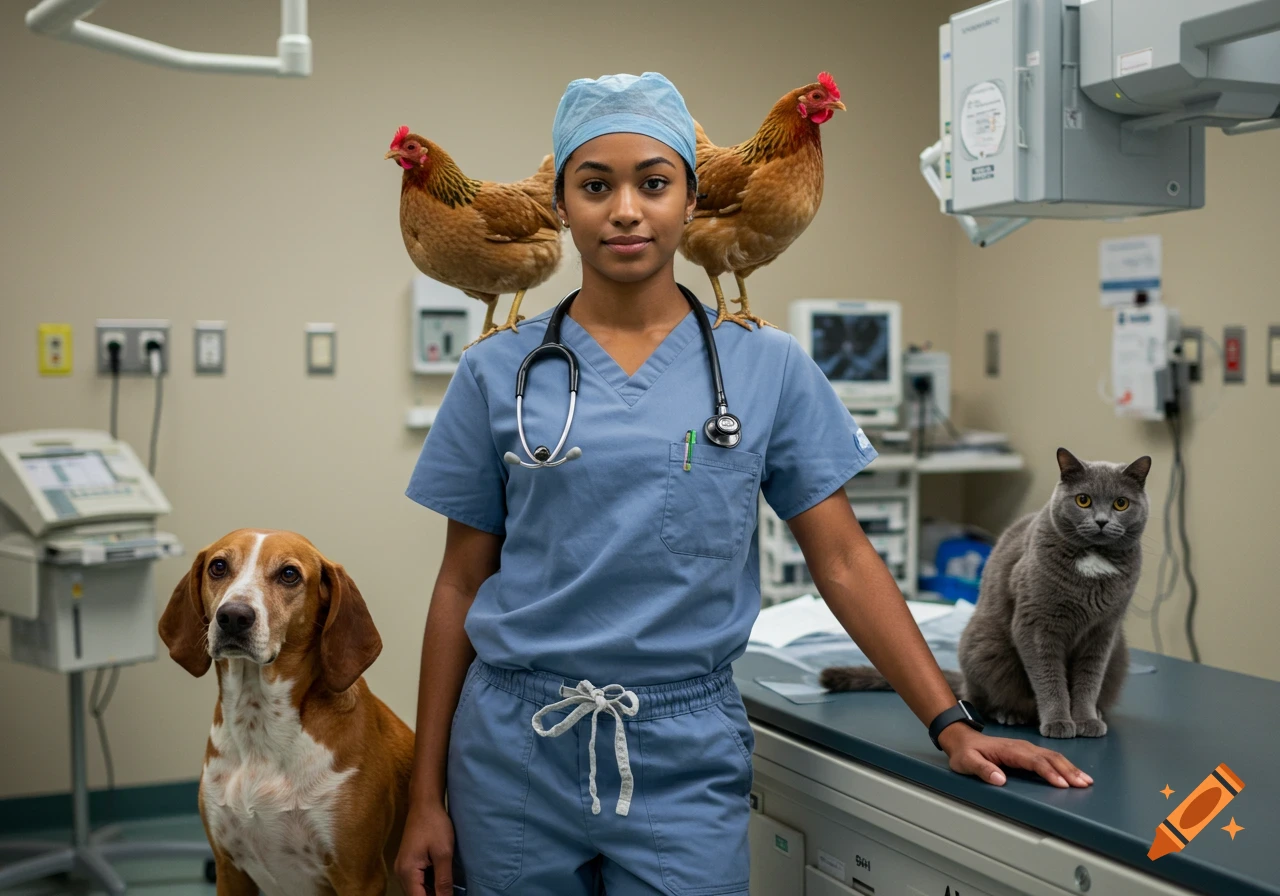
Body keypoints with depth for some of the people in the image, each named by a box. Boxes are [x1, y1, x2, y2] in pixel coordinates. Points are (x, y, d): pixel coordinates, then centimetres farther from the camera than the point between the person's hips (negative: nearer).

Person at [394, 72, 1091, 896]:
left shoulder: (767, 367, 0)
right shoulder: (499, 372, 1)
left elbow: (844, 562, 2)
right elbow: (462, 582, 4)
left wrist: (953, 728, -5)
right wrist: (427, 795, 4)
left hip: (685, 761, 0)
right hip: (514, 750, 1)